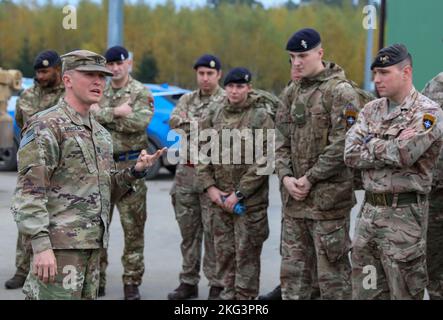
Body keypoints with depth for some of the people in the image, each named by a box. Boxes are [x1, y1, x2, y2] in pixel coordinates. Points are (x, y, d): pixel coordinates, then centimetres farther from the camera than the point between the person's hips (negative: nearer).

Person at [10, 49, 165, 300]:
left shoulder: (100, 133, 17)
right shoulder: (47, 127, -9)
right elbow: (29, 192, -15)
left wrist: (136, 172, 3)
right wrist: (41, 245, -24)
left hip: (93, 245, 8)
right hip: (59, 245, -8)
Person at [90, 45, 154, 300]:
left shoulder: (142, 93, -1)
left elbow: (140, 122, -19)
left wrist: (102, 115, -15)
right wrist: (115, 112, -18)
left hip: (129, 166, -3)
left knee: (133, 228, 0)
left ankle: (132, 282, 8)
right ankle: (97, 279, 19)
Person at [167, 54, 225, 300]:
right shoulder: (187, 100, 12)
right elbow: (174, 121, -5)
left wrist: (192, 123, -11)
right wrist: (205, 124, -15)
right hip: (186, 171, 5)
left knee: (213, 231, -4)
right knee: (188, 230, 10)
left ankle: (216, 284, 4)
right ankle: (188, 282, 18)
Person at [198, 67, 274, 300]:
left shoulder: (261, 117, -5)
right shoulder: (215, 116, 9)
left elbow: (263, 160, -11)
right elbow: (203, 153, 11)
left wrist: (239, 193, -13)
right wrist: (210, 187, -2)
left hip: (250, 200, -4)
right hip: (219, 199, 4)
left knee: (247, 252, 0)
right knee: (223, 250, 10)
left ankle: (245, 296, 8)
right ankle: (227, 293, 20)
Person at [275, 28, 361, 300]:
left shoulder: (340, 92, -9)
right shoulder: (292, 94, 14)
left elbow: (342, 145, -16)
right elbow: (283, 141, 14)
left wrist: (309, 179, -15)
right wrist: (286, 177, -3)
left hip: (328, 198, -7)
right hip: (294, 198, 7)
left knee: (332, 273, -2)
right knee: (293, 271, 12)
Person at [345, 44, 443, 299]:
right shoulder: (371, 110, 12)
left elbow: (403, 154, -22)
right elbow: (350, 155, 0)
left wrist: (370, 143, -5)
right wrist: (392, 148, -11)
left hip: (404, 214, -6)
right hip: (370, 209, 6)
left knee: (404, 292, 0)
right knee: (365, 290, 10)